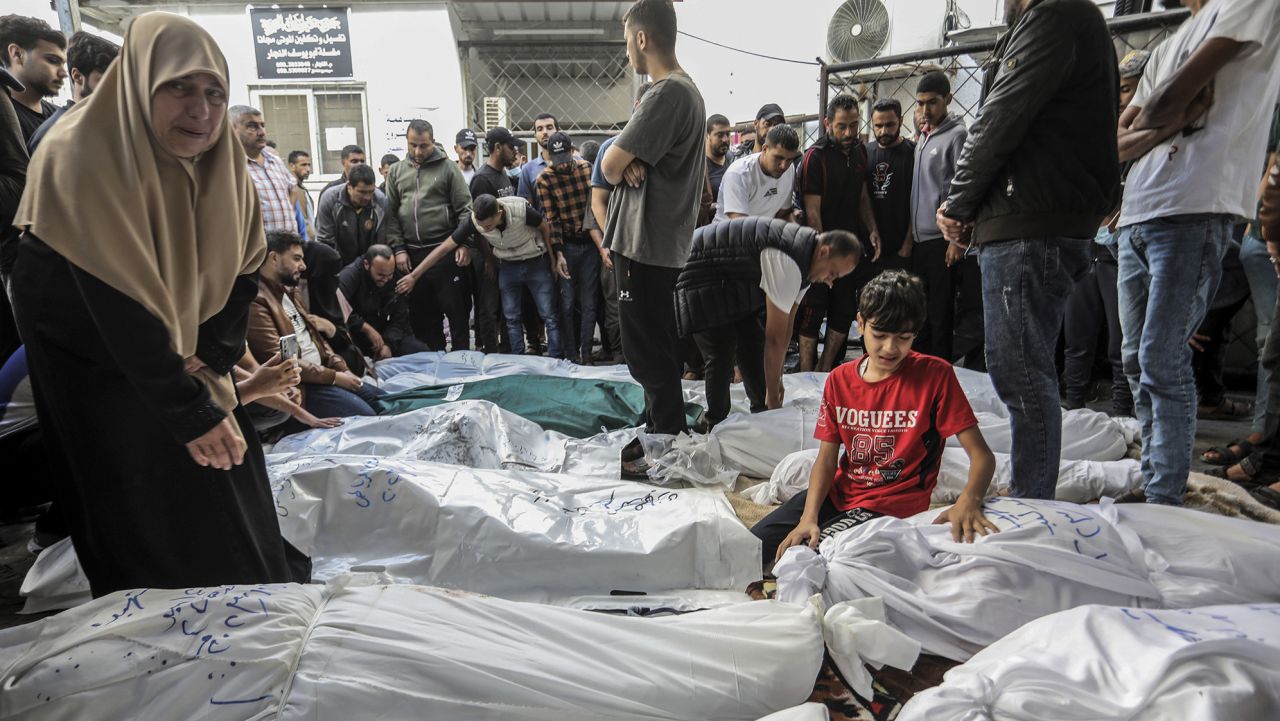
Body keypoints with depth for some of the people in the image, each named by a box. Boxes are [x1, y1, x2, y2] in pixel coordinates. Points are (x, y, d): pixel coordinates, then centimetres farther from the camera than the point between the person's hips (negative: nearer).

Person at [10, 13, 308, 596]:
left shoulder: (219, 159, -8)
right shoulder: (86, 154, -27)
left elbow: (243, 265, -2)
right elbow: (116, 304, -31)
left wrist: (211, 355, -14)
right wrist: (190, 412, -29)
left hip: (181, 358, 6)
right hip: (96, 369, -6)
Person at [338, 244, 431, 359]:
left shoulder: (396, 279, -1)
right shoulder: (350, 275, -16)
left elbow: (400, 320, -1)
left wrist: (388, 345, -17)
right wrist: (367, 328, -28)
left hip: (385, 334, 5)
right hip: (355, 335, -4)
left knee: (422, 352, -10)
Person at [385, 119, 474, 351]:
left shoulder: (447, 168, 0)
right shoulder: (396, 171, 11)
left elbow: (465, 209, -3)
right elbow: (391, 214, 9)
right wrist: (398, 249, 0)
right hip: (412, 254, 4)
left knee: (457, 310, 0)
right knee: (423, 313, 11)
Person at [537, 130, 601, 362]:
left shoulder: (587, 169, 3)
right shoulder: (544, 180, -5)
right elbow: (550, 219, -7)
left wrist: (602, 244, 2)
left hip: (591, 244, 2)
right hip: (566, 246, -2)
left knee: (588, 303, 3)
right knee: (567, 303, 0)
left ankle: (586, 354, 9)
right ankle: (570, 355, 9)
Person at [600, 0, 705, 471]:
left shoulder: (666, 93, -17)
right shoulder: (688, 90, 16)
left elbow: (610, 163, -19)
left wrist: (621, 165, 2)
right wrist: (631, 164, -7)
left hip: (646, 245, -10)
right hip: (666, 242, 10)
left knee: (649, 354, -1)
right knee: (656, 349, 19)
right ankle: (661, 432, 31)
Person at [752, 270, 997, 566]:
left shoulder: (936, 375, -9)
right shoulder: (839, 380, 3)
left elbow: (982, 455, -12)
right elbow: (826, 460, -1)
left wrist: (968, 501, -34)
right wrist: (808, 517, -18)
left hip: (892, 505, -4)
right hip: (838, 493, 5)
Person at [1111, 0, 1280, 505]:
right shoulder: (1168, 47, 27)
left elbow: (1174, 96, -10)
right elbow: (1118, 142, 18)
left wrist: (1146, 120, 9)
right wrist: (1161, 126, 0)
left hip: (1194, 212, -8)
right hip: (1136, 216, 8)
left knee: (1162, 362, -12)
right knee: (1138, 361, 8)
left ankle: (1164, 503, -7)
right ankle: (1151, 483, 17)